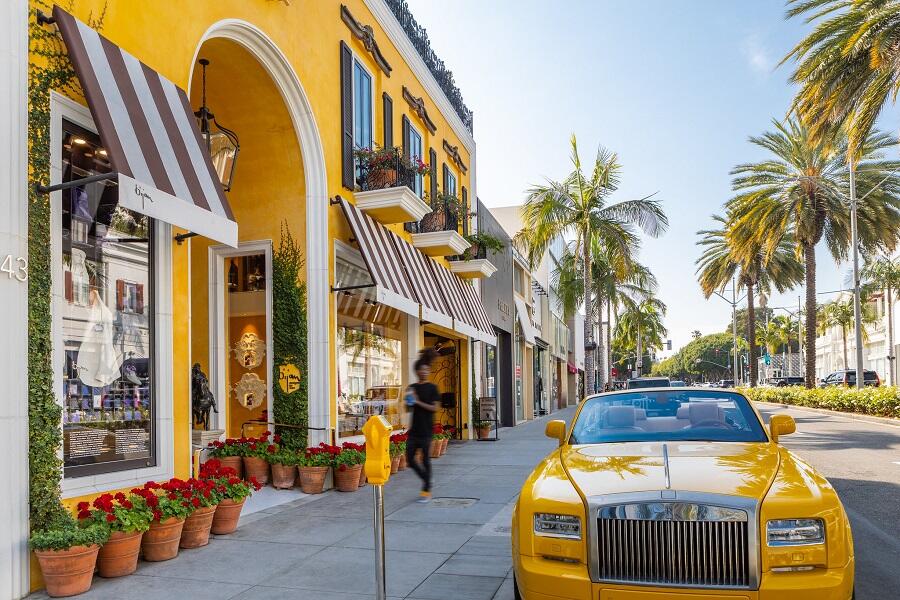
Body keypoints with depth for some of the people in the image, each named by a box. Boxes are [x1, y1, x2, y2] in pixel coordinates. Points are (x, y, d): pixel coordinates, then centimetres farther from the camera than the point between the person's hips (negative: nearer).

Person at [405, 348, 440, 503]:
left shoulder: (432, 388, -4)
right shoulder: (412, 387, 10)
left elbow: (435, 408, -11)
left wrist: (418, 402, -15)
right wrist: (409, 399, -5)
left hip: (426, 431, -5)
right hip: (413, 430, 5)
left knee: (425, 460, 2)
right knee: (410, 459, 6)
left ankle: (426, 491, 13)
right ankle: (426, 480, 29)